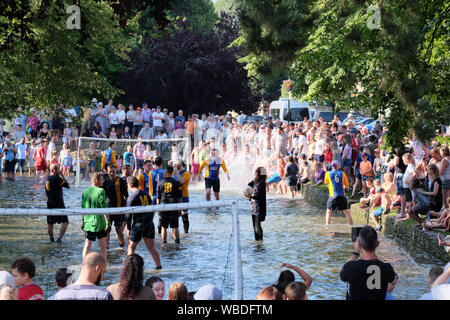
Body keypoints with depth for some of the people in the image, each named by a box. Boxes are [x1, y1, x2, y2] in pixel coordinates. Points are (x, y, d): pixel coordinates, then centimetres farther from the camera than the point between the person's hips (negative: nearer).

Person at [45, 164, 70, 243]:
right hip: (58, 204, -8)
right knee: (65, 222, -1)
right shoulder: (57, 178, -13)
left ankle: (52, 239, 18)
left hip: (50, 204, 8)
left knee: (50, 224, 11)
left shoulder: (48, 179, 12)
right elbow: (68, 186, -8)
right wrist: (62, 175, -4)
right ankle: (60, 238, -13)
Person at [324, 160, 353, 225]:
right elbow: (347, 185, 11)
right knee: (346, 212, 12)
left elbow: (326, 182, 20)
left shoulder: (328, 173, 2)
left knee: (328, 212, 8)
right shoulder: (342, 173, 4)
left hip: (333, 196, -1)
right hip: (342, 196, 1)